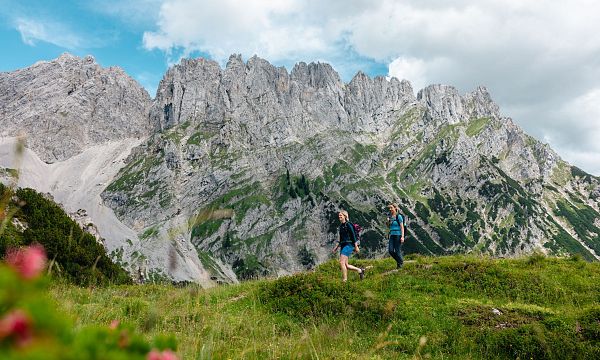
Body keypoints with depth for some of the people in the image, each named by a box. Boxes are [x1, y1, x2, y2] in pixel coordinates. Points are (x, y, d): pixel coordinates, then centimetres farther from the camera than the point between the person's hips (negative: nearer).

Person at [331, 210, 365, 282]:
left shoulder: (348, 225, -8)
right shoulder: (341, 225, 16)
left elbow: (353, 236, -11)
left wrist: (356, 246, -14)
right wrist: (336, 247, 21)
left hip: (348, 245, -9)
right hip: (343, 246, 9)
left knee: (342, 262, -16)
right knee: (345, 265, 8)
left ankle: (344, 280, -9)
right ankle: (360, 270, 25)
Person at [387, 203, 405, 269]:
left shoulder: (399, 216, -8)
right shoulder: (390, 217, 10)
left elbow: (402, 227, -11)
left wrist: (402, 236, -17)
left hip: (398, 235, -6)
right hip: (392, 235, 6)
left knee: (397, 251, -1)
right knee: (390, 250, 0)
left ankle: (401, 263, 17)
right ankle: (398, 260, 23)